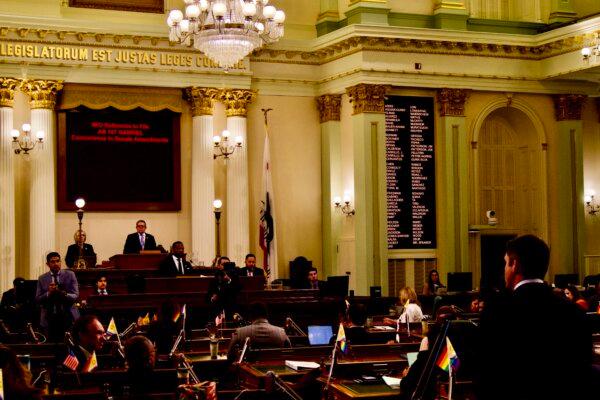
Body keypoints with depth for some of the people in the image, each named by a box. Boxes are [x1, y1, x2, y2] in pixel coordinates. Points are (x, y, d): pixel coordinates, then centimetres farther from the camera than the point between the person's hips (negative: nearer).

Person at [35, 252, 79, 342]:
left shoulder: (70, 275, 4)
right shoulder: (42, 278, 8)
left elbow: (75, 296, -3)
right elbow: (37, 300, 3)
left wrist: (64, 294, -23)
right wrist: (49, 293, -16)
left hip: (68, 316, -1)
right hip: (50, 317, 1)